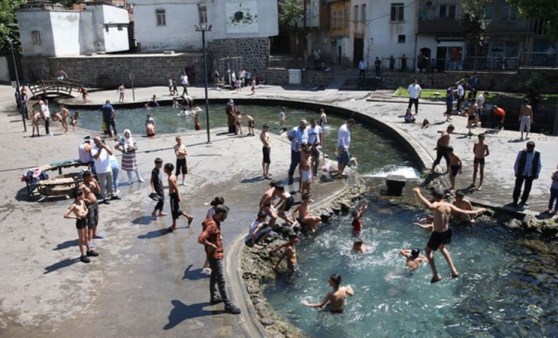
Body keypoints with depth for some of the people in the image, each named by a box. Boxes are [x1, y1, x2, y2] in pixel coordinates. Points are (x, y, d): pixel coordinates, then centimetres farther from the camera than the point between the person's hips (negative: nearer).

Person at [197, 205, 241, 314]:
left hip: (216, 254, 10)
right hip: (215, 255, -10)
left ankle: (214, 297, 38)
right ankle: (228, 305, 2)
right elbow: (200, 239, -36)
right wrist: (211, 245, -22)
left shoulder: (215, 222, 5)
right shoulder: (212, 225, -26)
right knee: (221, 280, -4)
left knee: (214, 276, 22)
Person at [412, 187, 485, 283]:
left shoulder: (437, 205, -24)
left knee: (428, 250, 20)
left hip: (437, 234, -6)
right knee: (442, 247, 36)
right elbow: (464, 212, 4)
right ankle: (453, 270, 36)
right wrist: (476, 212, 21)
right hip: (447, 232, 7)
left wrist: (418, 193, -47)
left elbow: (429, 206, -50)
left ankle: (436, 275, 16)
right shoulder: (449, 206, -5)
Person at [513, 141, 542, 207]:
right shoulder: (521, 153, -8)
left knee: (527, 189, 9)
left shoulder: (537, 154, -2)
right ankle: (515, 201, 18)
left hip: (530, 175, 2)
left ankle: (523, 201, 24)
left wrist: (537, 174, -1)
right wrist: (516, 172, -6)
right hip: (521, 174, -2)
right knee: (517, 187, 4)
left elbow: (539, 165, 6)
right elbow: (516, 163, -2)